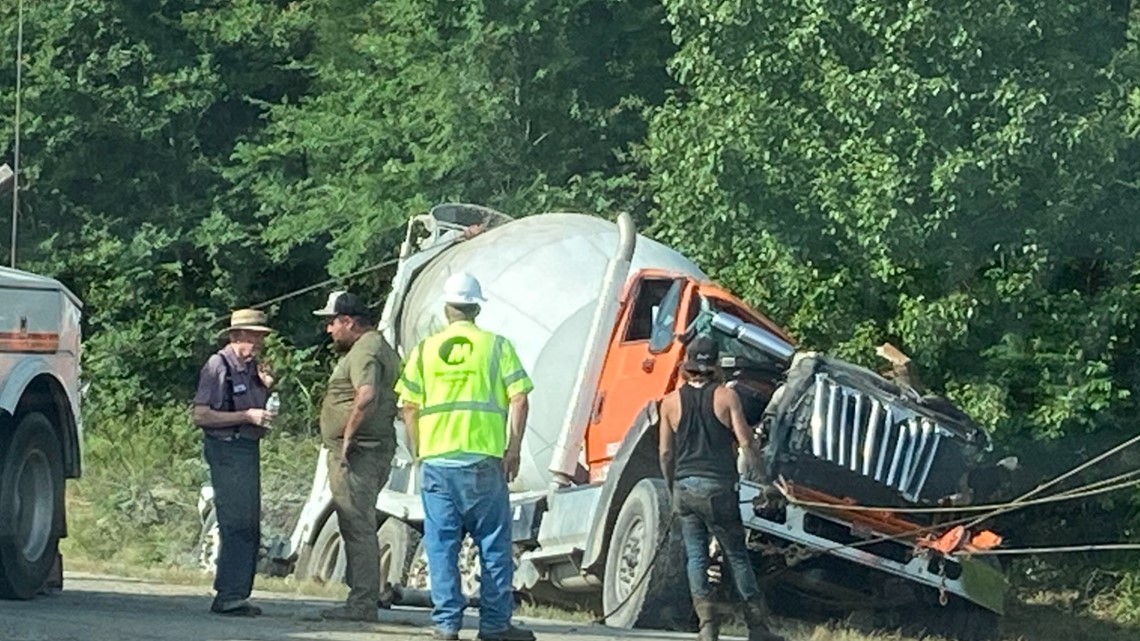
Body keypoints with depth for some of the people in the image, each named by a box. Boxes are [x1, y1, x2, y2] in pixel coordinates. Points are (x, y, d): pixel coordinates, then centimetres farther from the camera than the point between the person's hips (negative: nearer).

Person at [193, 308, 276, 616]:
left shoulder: (252, 368, 15)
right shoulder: (218, 366, -10)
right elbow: (201, 416, -15)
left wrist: (267, 389, 5)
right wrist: (247, 416, -18)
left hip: (249, 449, 9)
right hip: (227, 450, -9)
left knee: (250, 529, 9)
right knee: (237, 525, -14)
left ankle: (237, 594, 14)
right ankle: (228, 596, -15)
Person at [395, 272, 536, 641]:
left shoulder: (425, 350, 8)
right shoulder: (497, 347, 4)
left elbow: (410, 408, 6)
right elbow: (519, 399, -4)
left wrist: (418, 453, 15)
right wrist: (513, 448, 1)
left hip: (437, 460, 2)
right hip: (484, 459, -2)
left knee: (441, 544, 4)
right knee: (493, 544, 5)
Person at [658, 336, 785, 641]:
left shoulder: (671, 402, 3)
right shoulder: (726, 397, -4)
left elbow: (665, 452, 6)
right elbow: (745, 442, -6)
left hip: (684, 487, 2)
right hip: (718, 486, -2)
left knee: (696, 555, 7)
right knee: (737, 555, 6)